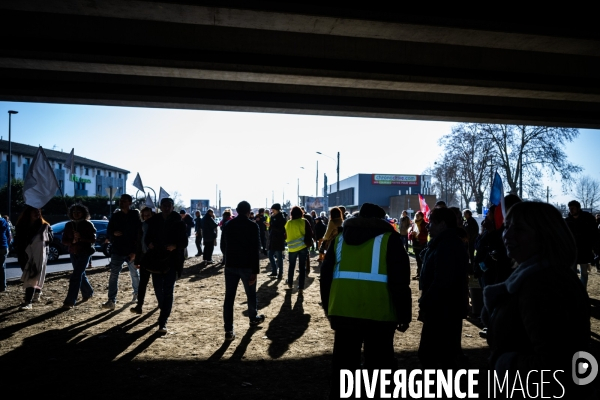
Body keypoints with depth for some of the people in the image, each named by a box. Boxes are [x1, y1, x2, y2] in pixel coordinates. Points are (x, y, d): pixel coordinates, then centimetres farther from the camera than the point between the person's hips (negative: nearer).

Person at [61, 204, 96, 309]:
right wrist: (72, 241, -15)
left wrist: (81, 237, -22)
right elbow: (64, 241, 5)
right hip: (73, 253, 5)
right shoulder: (69, 225, 5)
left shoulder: (88, 225, -6)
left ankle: (70, 301, -13)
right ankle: (88, 293, 37)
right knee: (80, 275, 16)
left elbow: (93, 239, -9)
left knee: (76, 276, -12)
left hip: (85, 253, -5)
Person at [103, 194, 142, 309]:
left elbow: (140, 234, -5)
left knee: (135, 274, 13)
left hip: (131, 251, -2)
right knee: (113, 275, -5)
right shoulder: (115, 216, 7)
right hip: (117, 251, 2)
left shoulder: (135, 216, -2)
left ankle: (137, 293, 35)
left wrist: (135, 251, -11)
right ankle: (111, 301, -5)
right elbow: (108, 232, 11)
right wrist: (114, 233, -14)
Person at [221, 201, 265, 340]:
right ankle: (253, 318, 37)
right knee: (251, 294, 17)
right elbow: (255, 250, -14)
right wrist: (255, 271, -13)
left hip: (230, 265, 3)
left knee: (229, 297, 2)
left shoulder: (228, 225, 5)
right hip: (246, 266, -3)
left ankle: (228, 330, -1)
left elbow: (223, 245, 14)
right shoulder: (253, 226, -9)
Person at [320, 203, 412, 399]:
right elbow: (400, 280, -5)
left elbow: (326, 276, 15)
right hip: (378, 314, -3)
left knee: (343, 366, 15)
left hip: (343, 312, 4)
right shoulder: (388, 238, 0)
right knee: (379, 367, 10)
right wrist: (404, 315, 2)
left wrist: (329, 310, 22)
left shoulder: (340, 238, 12)